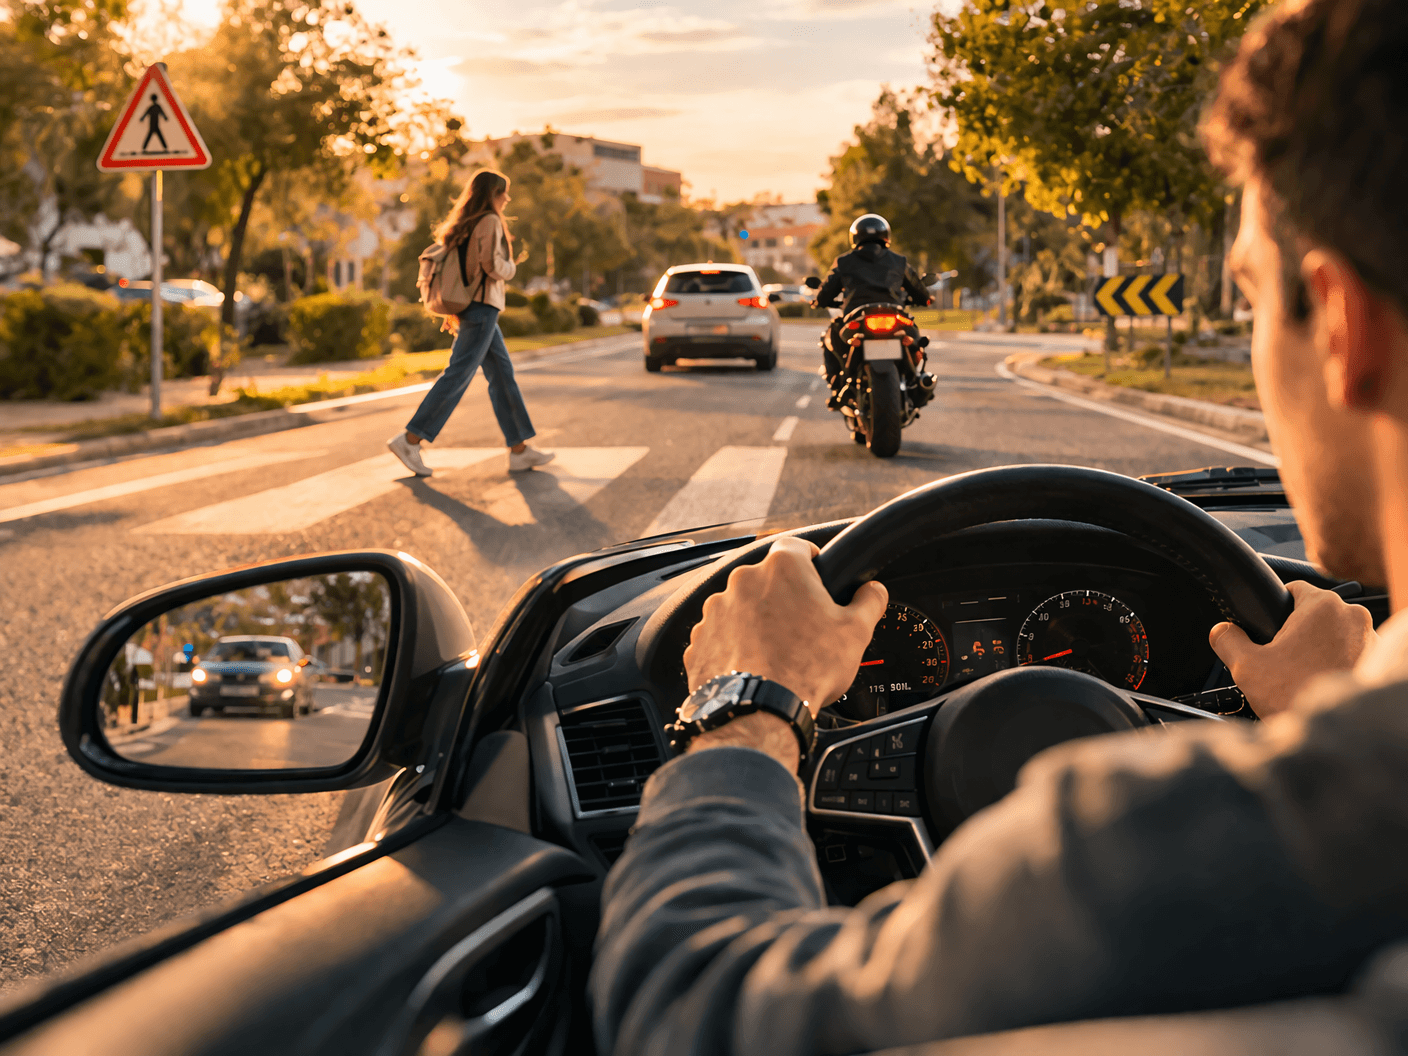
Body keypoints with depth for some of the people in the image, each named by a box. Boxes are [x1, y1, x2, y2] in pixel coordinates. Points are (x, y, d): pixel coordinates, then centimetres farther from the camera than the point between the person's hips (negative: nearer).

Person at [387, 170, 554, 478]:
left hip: (470, 307, 10)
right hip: (483, 306, -10)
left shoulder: (467, 224, 18)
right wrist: (513, 266, 2)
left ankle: (519, 450, 8)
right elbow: (492, 265, -20)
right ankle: (410, 440, -11)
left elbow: (447, 265, 19)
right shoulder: (490, 222, -9)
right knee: (458, 375, -10)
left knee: (502, 374, 9)